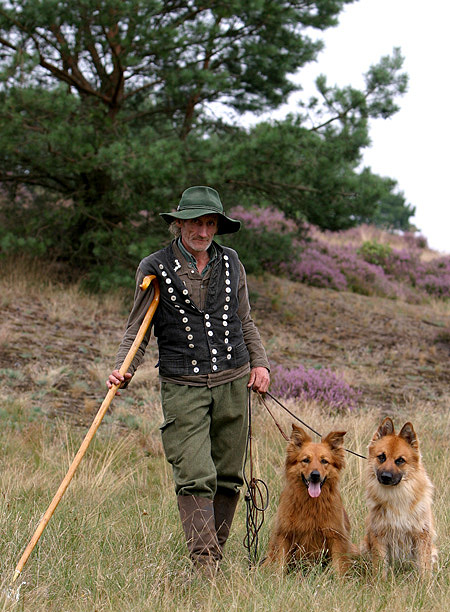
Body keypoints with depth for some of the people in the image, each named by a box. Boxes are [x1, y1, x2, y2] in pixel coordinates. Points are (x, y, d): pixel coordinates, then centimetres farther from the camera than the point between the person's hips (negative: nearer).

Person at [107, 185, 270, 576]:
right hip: (183, 386, -3)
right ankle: (204, 565, -16)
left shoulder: (230, 263, 10)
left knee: (228, 477, 6)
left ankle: (215, 555, 18)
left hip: (233, 382, 4)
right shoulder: (155, 268, 0)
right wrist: (124, 371, -13)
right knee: (195, 477, -14)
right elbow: (138, 329, 2)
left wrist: (259, 364, 9)